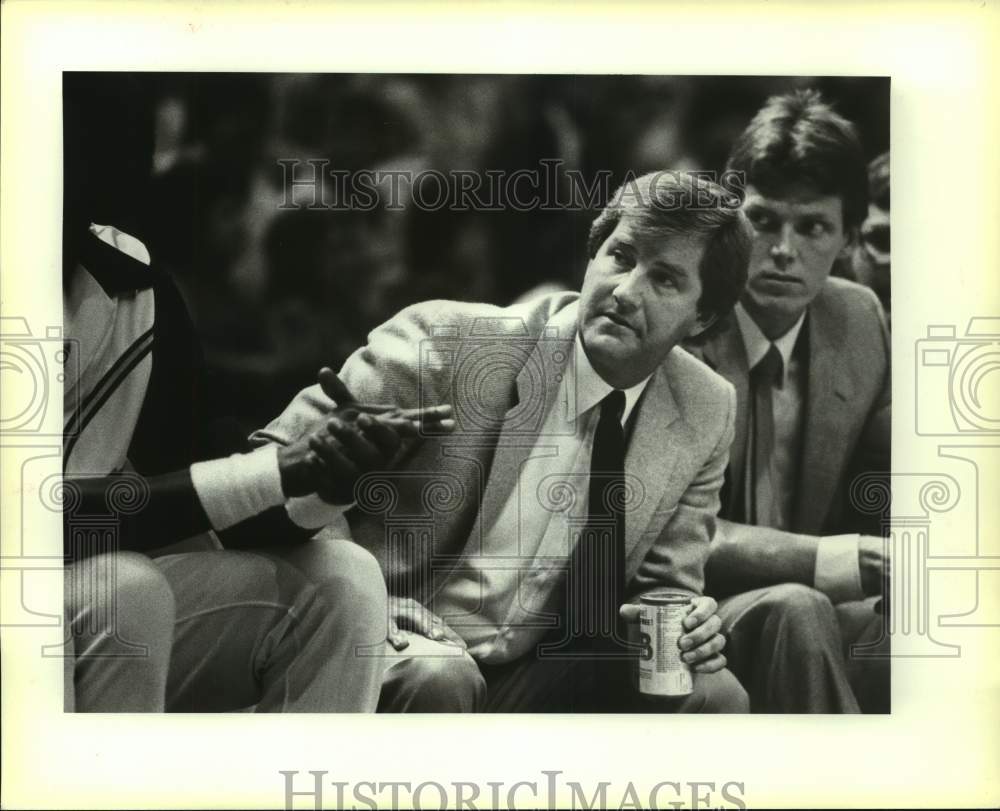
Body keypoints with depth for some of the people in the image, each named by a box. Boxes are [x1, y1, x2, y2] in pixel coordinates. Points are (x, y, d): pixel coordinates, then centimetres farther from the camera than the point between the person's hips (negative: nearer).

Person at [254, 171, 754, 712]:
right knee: (436, 679, -35)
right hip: (406, 661, -3)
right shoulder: (446, 340, -15)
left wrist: (683, 621, -14)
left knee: (713, 696, -17)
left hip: (538, 677, 4)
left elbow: (667, 581, 10)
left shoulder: (706, 415, -1)